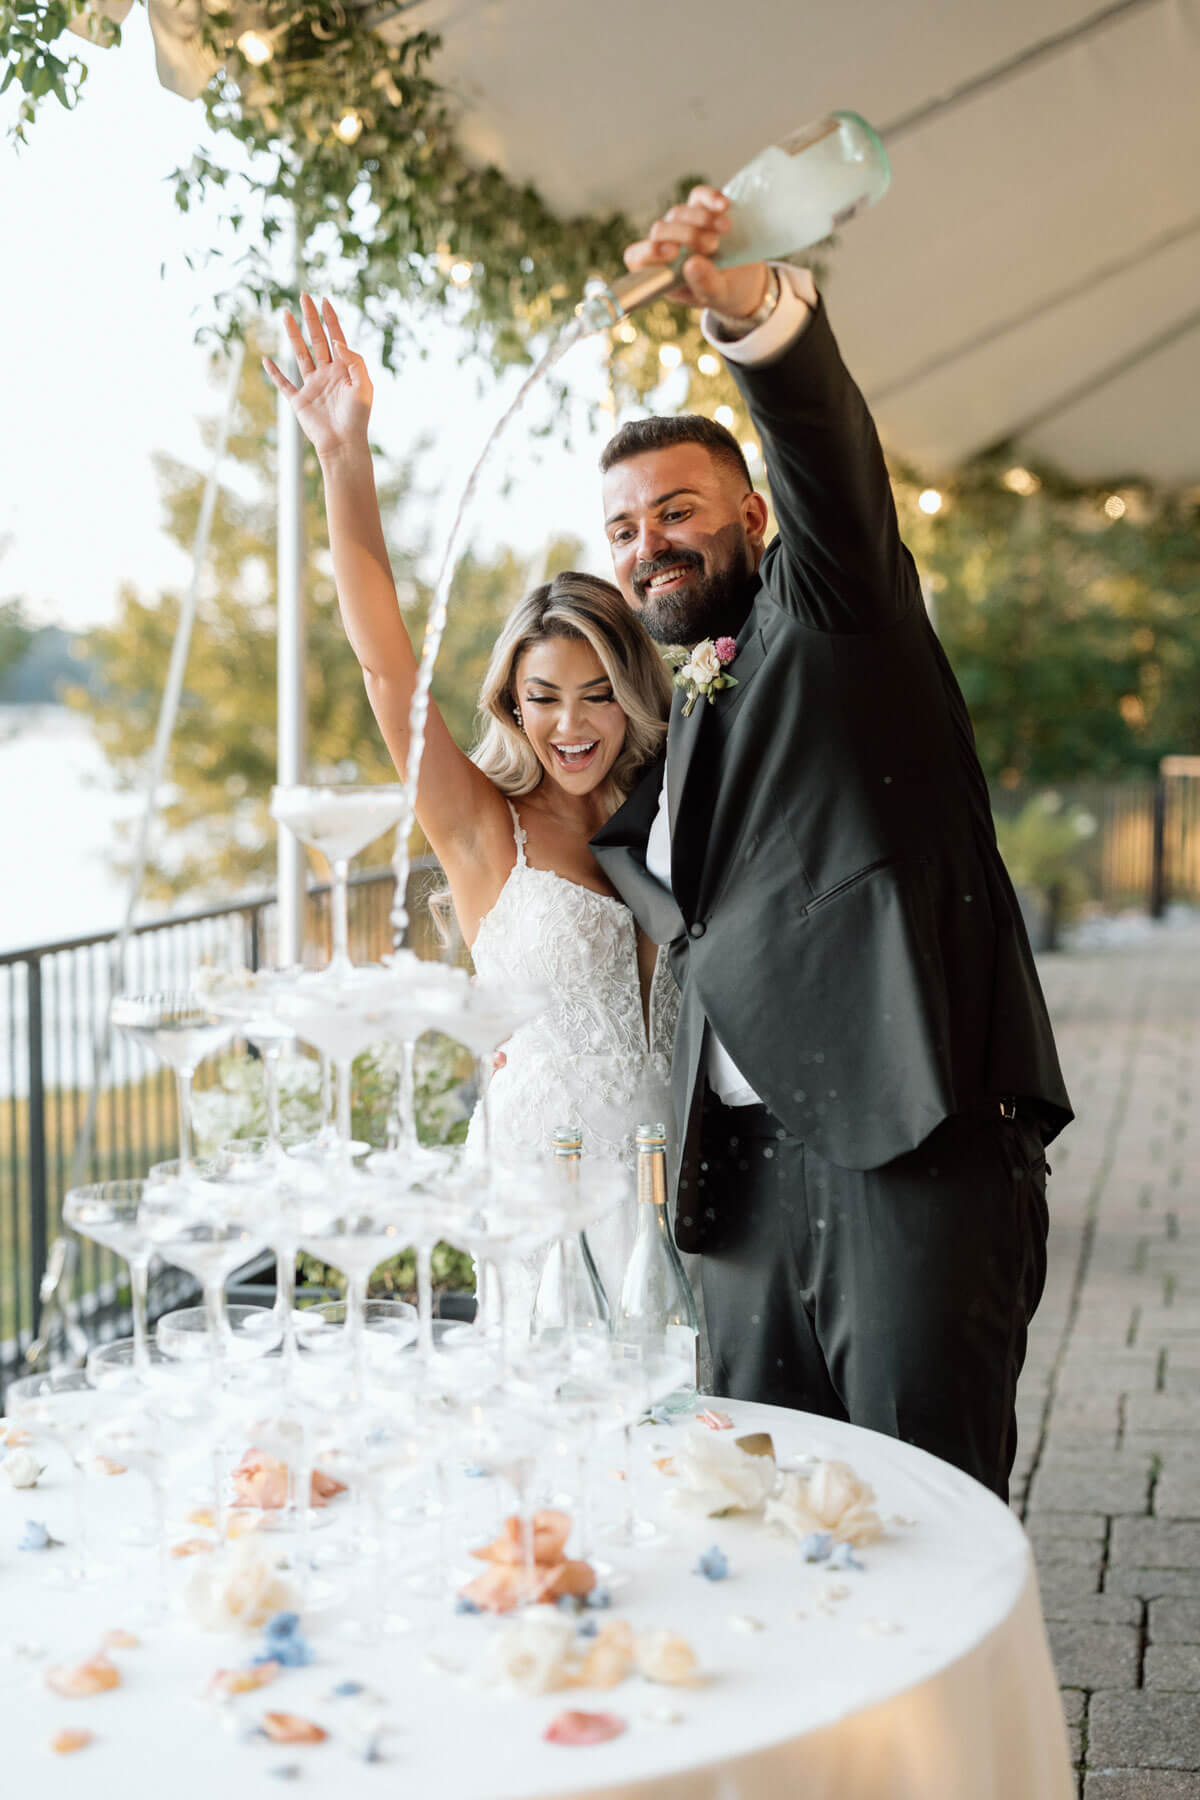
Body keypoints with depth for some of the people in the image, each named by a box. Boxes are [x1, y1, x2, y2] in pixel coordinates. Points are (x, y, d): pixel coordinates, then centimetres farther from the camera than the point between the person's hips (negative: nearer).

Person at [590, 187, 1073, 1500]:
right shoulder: (675, 729, 25)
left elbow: (827, 448, -15)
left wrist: (748, 307, -33)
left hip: (909, 1141, -7)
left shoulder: (829, 607, 6)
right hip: (753, 1168, 7)